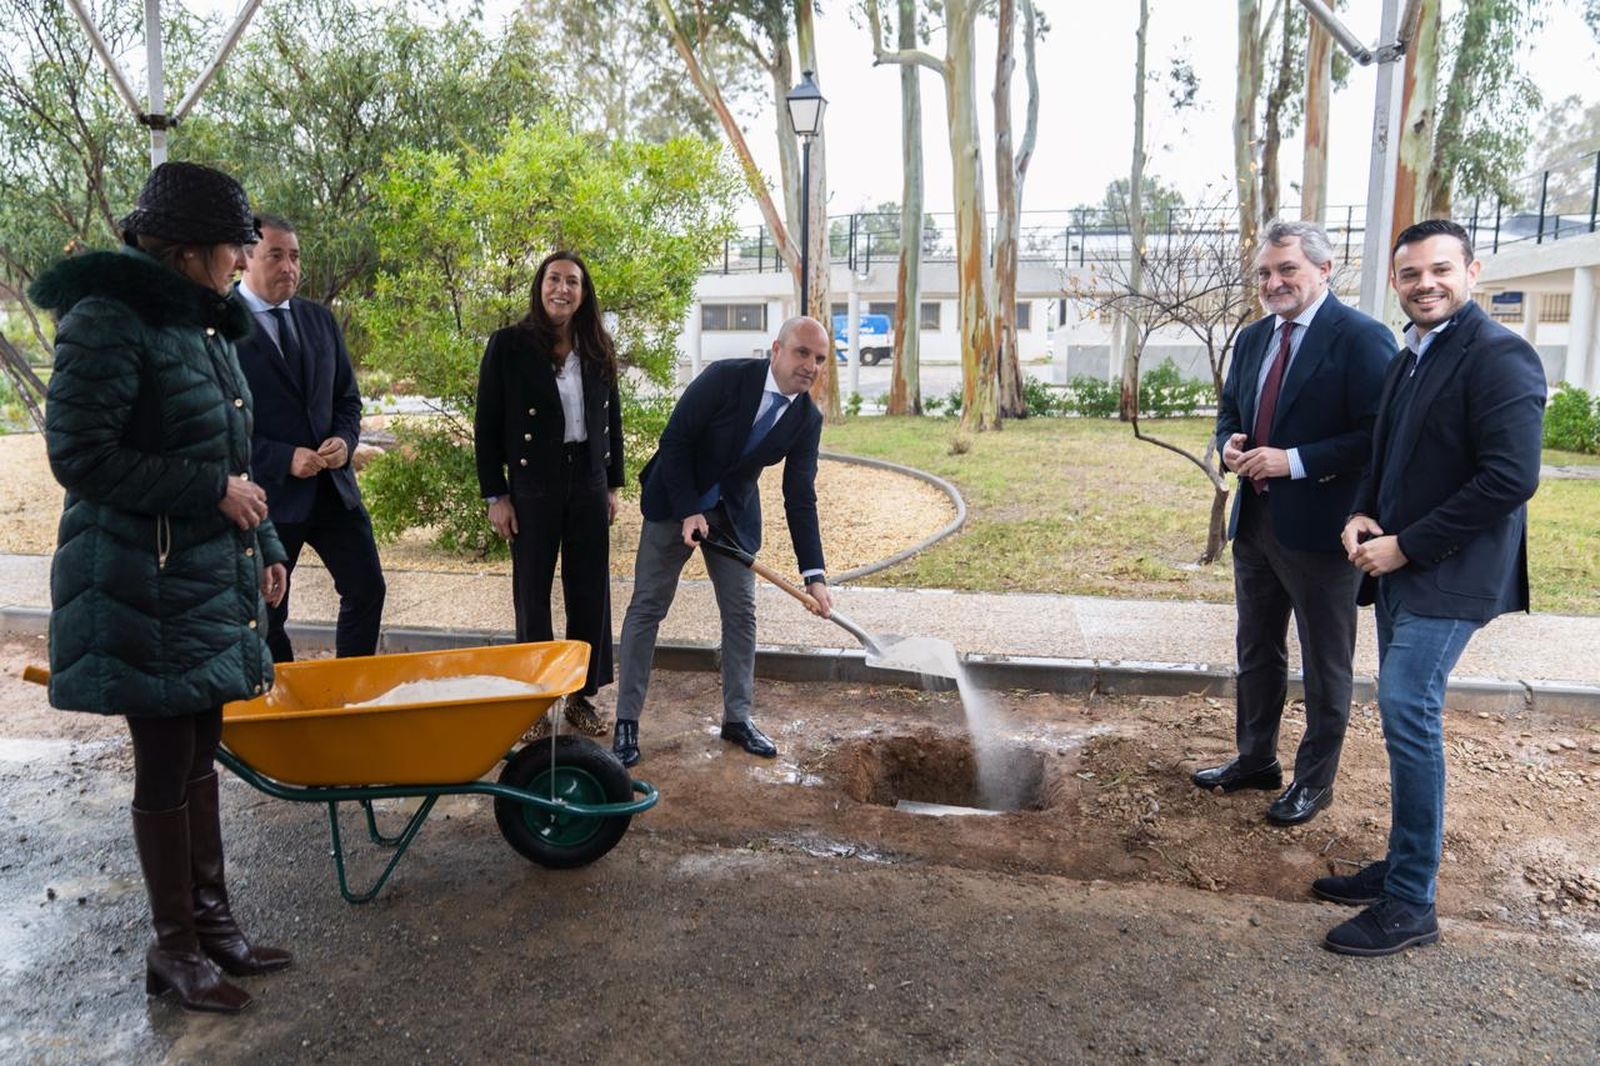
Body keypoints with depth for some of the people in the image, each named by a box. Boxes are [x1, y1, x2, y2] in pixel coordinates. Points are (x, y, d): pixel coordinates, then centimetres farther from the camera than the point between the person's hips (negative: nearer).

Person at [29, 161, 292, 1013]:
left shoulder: (204, 326, 13)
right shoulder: (108, 321, -13)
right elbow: (79, 456, -17)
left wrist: (262, 546, 15)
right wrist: (213, 492, -16)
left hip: (212, 580, 8)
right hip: (148, 588, -8)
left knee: (198, 755, 14)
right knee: (165, 768, 3)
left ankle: (210, 916, 27)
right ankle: (174, 948, 18)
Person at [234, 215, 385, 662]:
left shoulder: (319, 319, 10)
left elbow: (347, 396, 15)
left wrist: (345, 440, -5)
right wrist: (284, 459, -18)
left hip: (332, 486, 6)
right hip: (266, 492, -5)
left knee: (366, 589, 9)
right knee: (266, 614, 8)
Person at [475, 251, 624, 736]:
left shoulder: (598, 349, 6)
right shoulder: (509, 345, -6)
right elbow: (487, 425, -5)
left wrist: (613, 485, 10)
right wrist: (495, 495, -8)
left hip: (588, 483, 4)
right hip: (533, 486, -4)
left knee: (591, 591, 8)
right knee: (533, 595, 5)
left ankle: (582, 695, 22)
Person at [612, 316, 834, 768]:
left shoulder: (808, 419, -10)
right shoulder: (727, 377, -22)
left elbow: (799, 499, -10)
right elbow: (674, 441, -17)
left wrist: (814, 575, -18)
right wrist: (688, 511, -22)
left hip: (735, 514, 4)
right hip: (674, 503, -4)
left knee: (742, 612, 4)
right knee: (648, 607, -1)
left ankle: (737, 717, 20)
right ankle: (626, 722, 8)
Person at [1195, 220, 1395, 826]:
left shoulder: (1361, 339, -14)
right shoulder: (1252, 339, 9)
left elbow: (1377, 436, -19)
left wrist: (1294, 460, -23)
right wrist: (1230, 445, -3)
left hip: (1319, 527, -7)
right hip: (1255, 520, 8)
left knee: (1325, 664, 9)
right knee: (1256, 651, 20)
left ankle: (1315, 781, 25)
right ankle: (1255, 759, 37)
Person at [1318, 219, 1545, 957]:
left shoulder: (1498, 356, -13)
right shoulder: (1412, 357, 14)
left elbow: (1512, 478, -20)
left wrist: (1406, 545, -17)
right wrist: (1363, 515, 2)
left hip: (1448, 576, -8)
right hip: (1398, 567, 8)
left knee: (1408, 715, -11)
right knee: (1406, 718, 12)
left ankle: (1410, 904, 0)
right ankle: (1401, 867, 23)